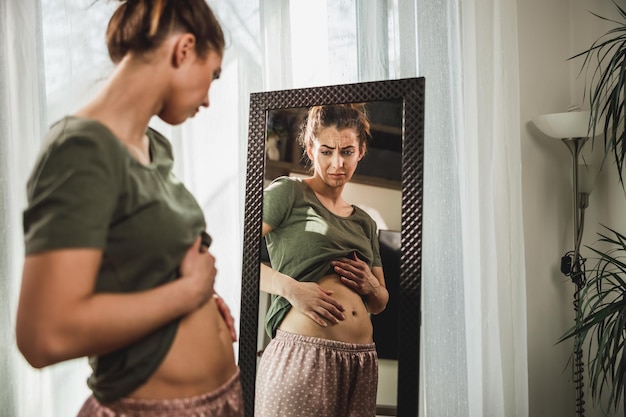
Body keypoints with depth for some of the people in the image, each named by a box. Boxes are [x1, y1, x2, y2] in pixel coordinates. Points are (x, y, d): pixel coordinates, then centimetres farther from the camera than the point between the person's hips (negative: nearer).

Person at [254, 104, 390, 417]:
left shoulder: (364, 222, 18)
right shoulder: (288, 192, 1)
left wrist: (371, 285, 1)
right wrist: (290, 287, -20)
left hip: (361, 360, 6)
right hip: (303, 353, -6)